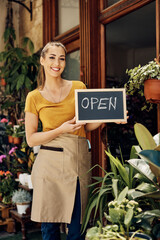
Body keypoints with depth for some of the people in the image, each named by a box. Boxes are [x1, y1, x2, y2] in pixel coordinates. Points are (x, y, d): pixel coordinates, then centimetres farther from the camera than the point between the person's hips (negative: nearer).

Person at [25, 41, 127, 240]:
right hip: (51, 162, -1)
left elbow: (87, 125, 13)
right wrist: (61, 129, -11)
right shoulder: (34, 97, 3)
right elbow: (31, 139, 1)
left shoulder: (79, 88, 8)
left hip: (79, 161, 2)